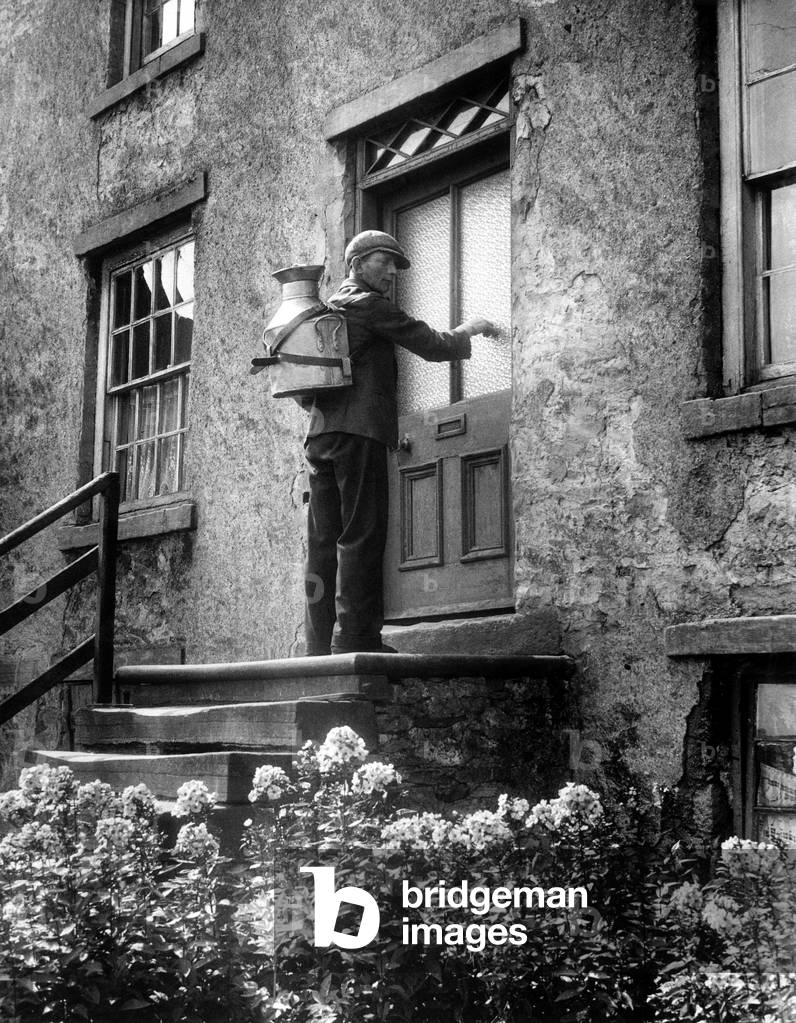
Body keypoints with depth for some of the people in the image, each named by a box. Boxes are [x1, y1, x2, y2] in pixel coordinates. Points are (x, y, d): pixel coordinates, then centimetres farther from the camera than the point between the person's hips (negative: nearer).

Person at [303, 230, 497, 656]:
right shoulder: (369, 304, 1)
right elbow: (433, 346, -2)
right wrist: (468, 330, 18)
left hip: (319, 433, 8)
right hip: (358, 431, -8)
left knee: (323, 540, 3)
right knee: (362, 533, -10)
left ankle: (320, 642, 1)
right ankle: (354, 634, -15)